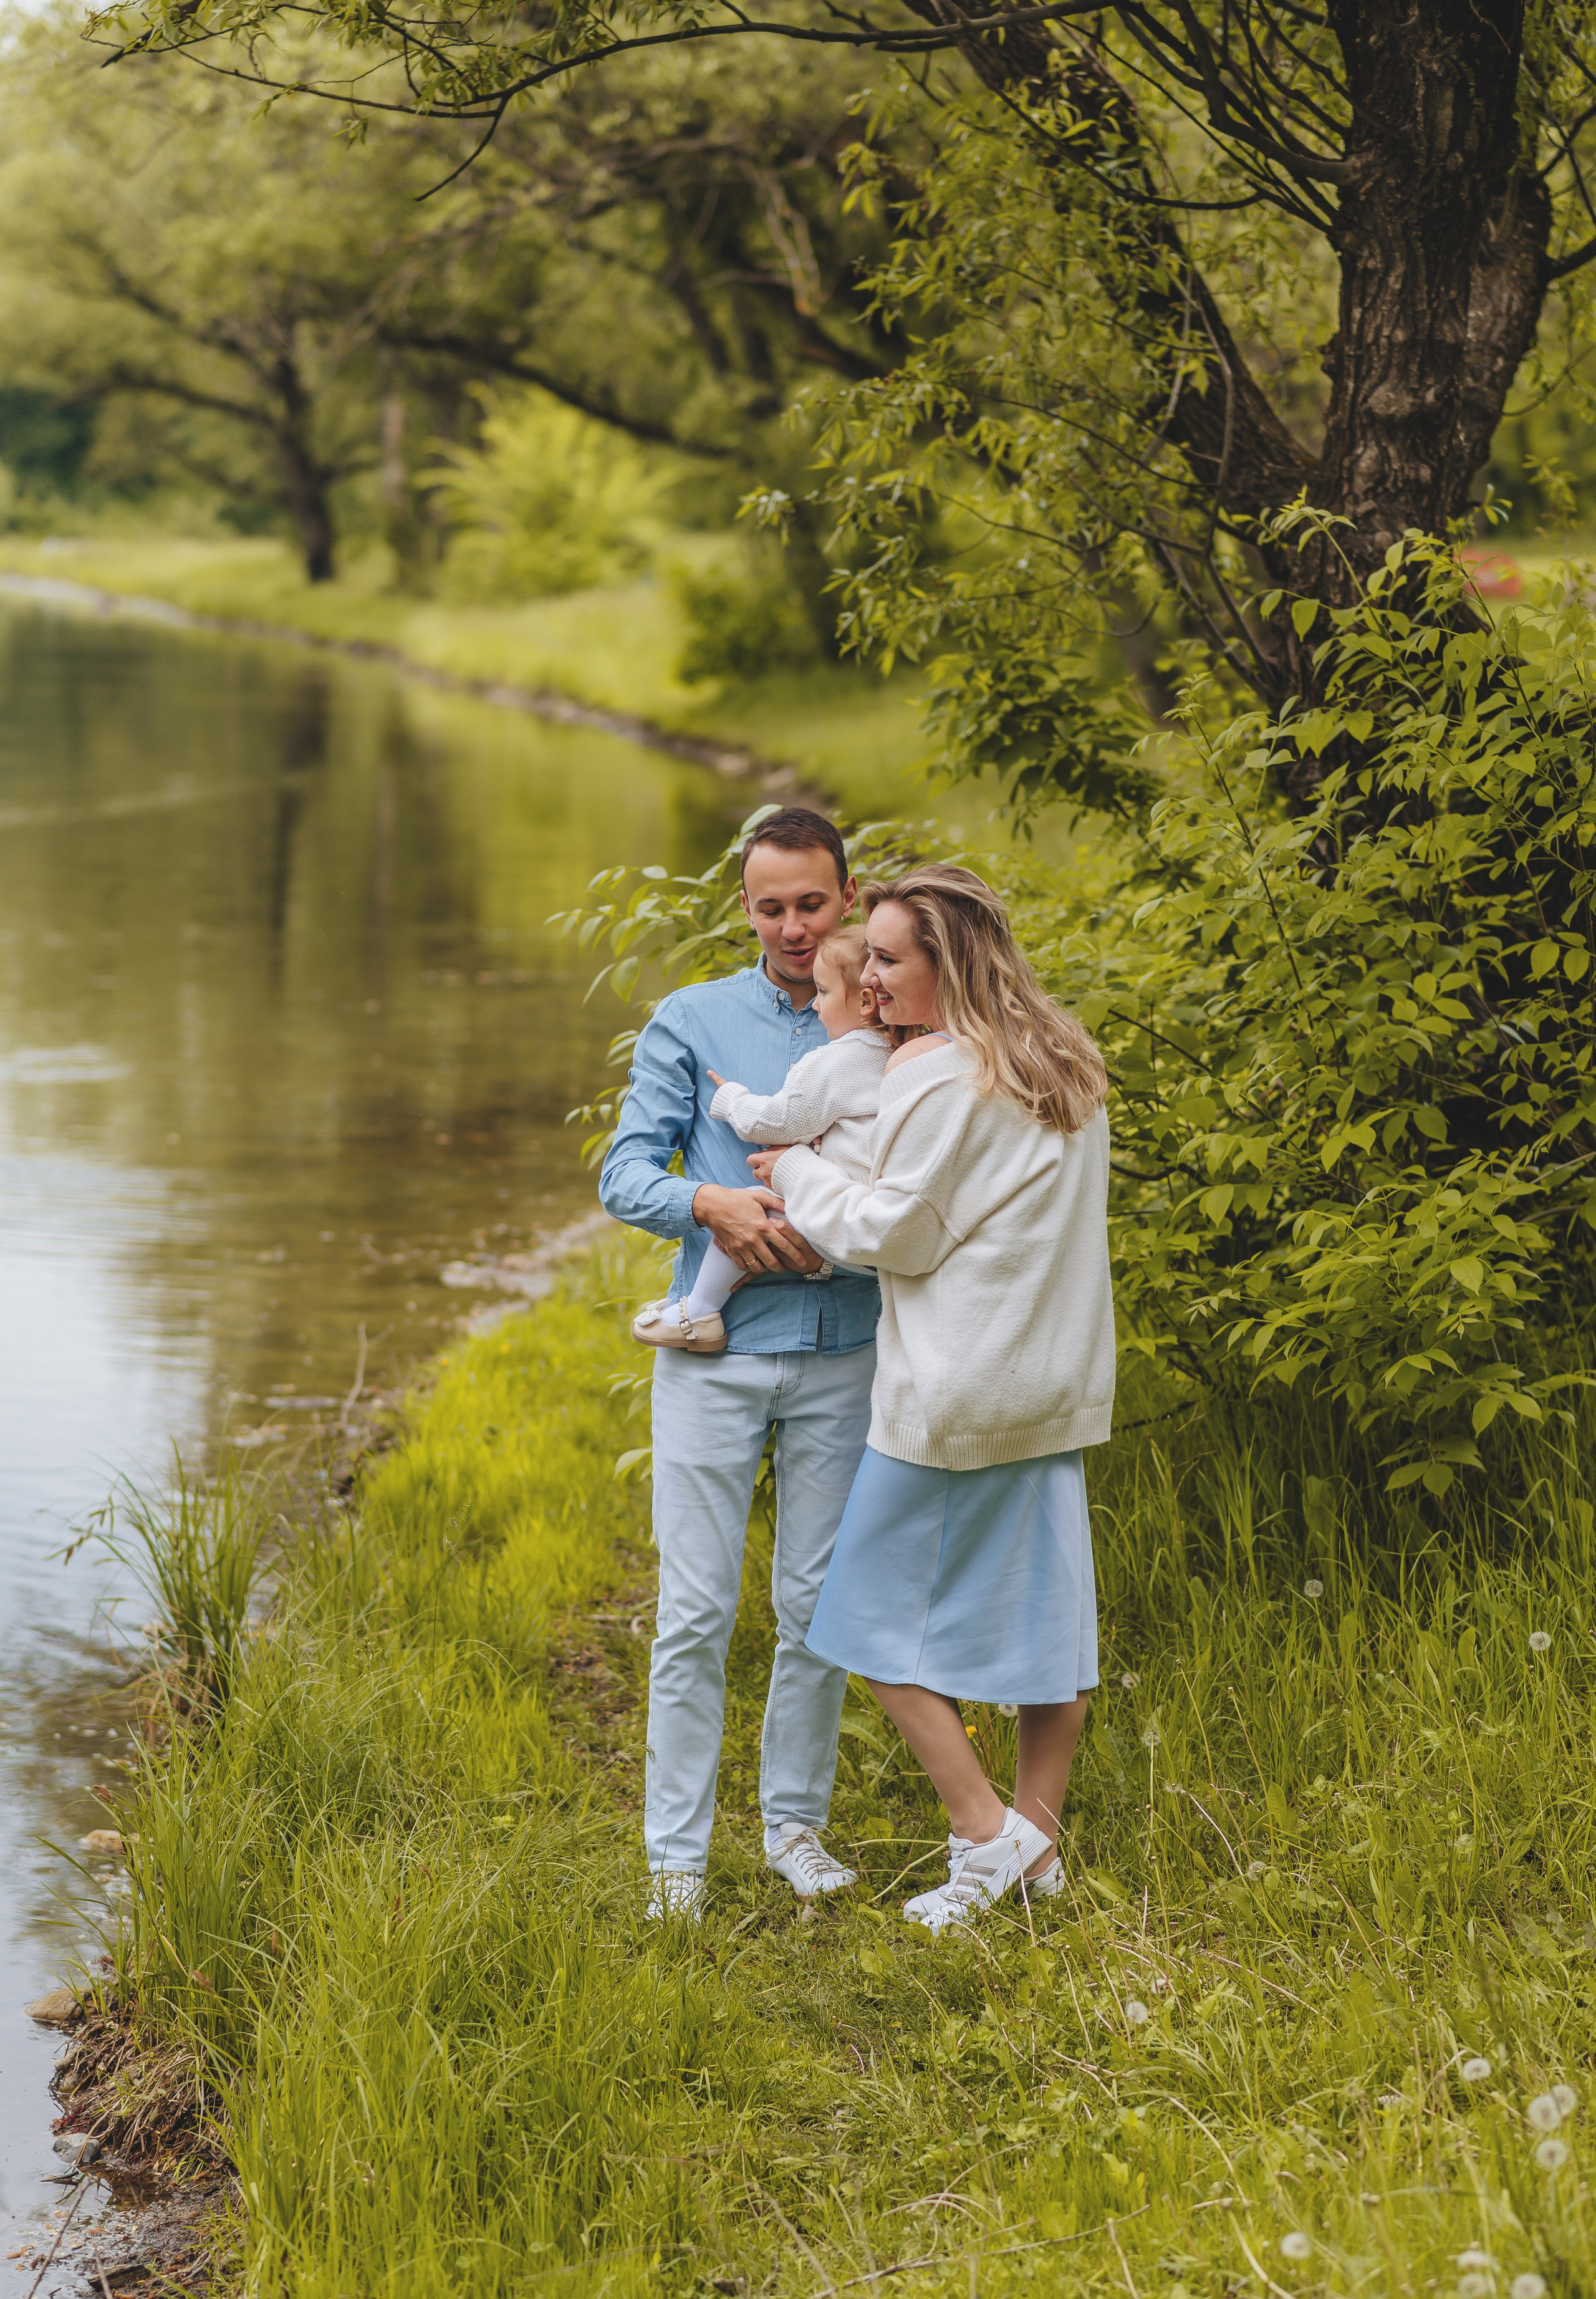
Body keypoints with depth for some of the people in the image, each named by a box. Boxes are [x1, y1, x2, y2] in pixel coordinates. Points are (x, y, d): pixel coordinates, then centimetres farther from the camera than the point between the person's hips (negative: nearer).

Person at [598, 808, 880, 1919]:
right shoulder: (691, 1023, 6)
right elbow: (627, 1173, 0)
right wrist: (712, 1205, -19)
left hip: (841, 1355, 1)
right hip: (715, 1351, -1)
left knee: (819, 1606, 7)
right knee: (698, 1610, -2)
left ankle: (797, 1823, 22)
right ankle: (678, 1854, 5)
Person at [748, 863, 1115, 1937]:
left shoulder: (937, 1074, -15)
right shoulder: (1069, 1064, 10)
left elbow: (899, 1233, -13)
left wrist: (798, 1173, 1)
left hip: (954, 1388, -8)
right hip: (1061, 1381, 8)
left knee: (883, 1608, 4)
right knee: (1045, 1605, 11)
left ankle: (987, 1832, 0)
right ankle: (1038, 1843, 17)